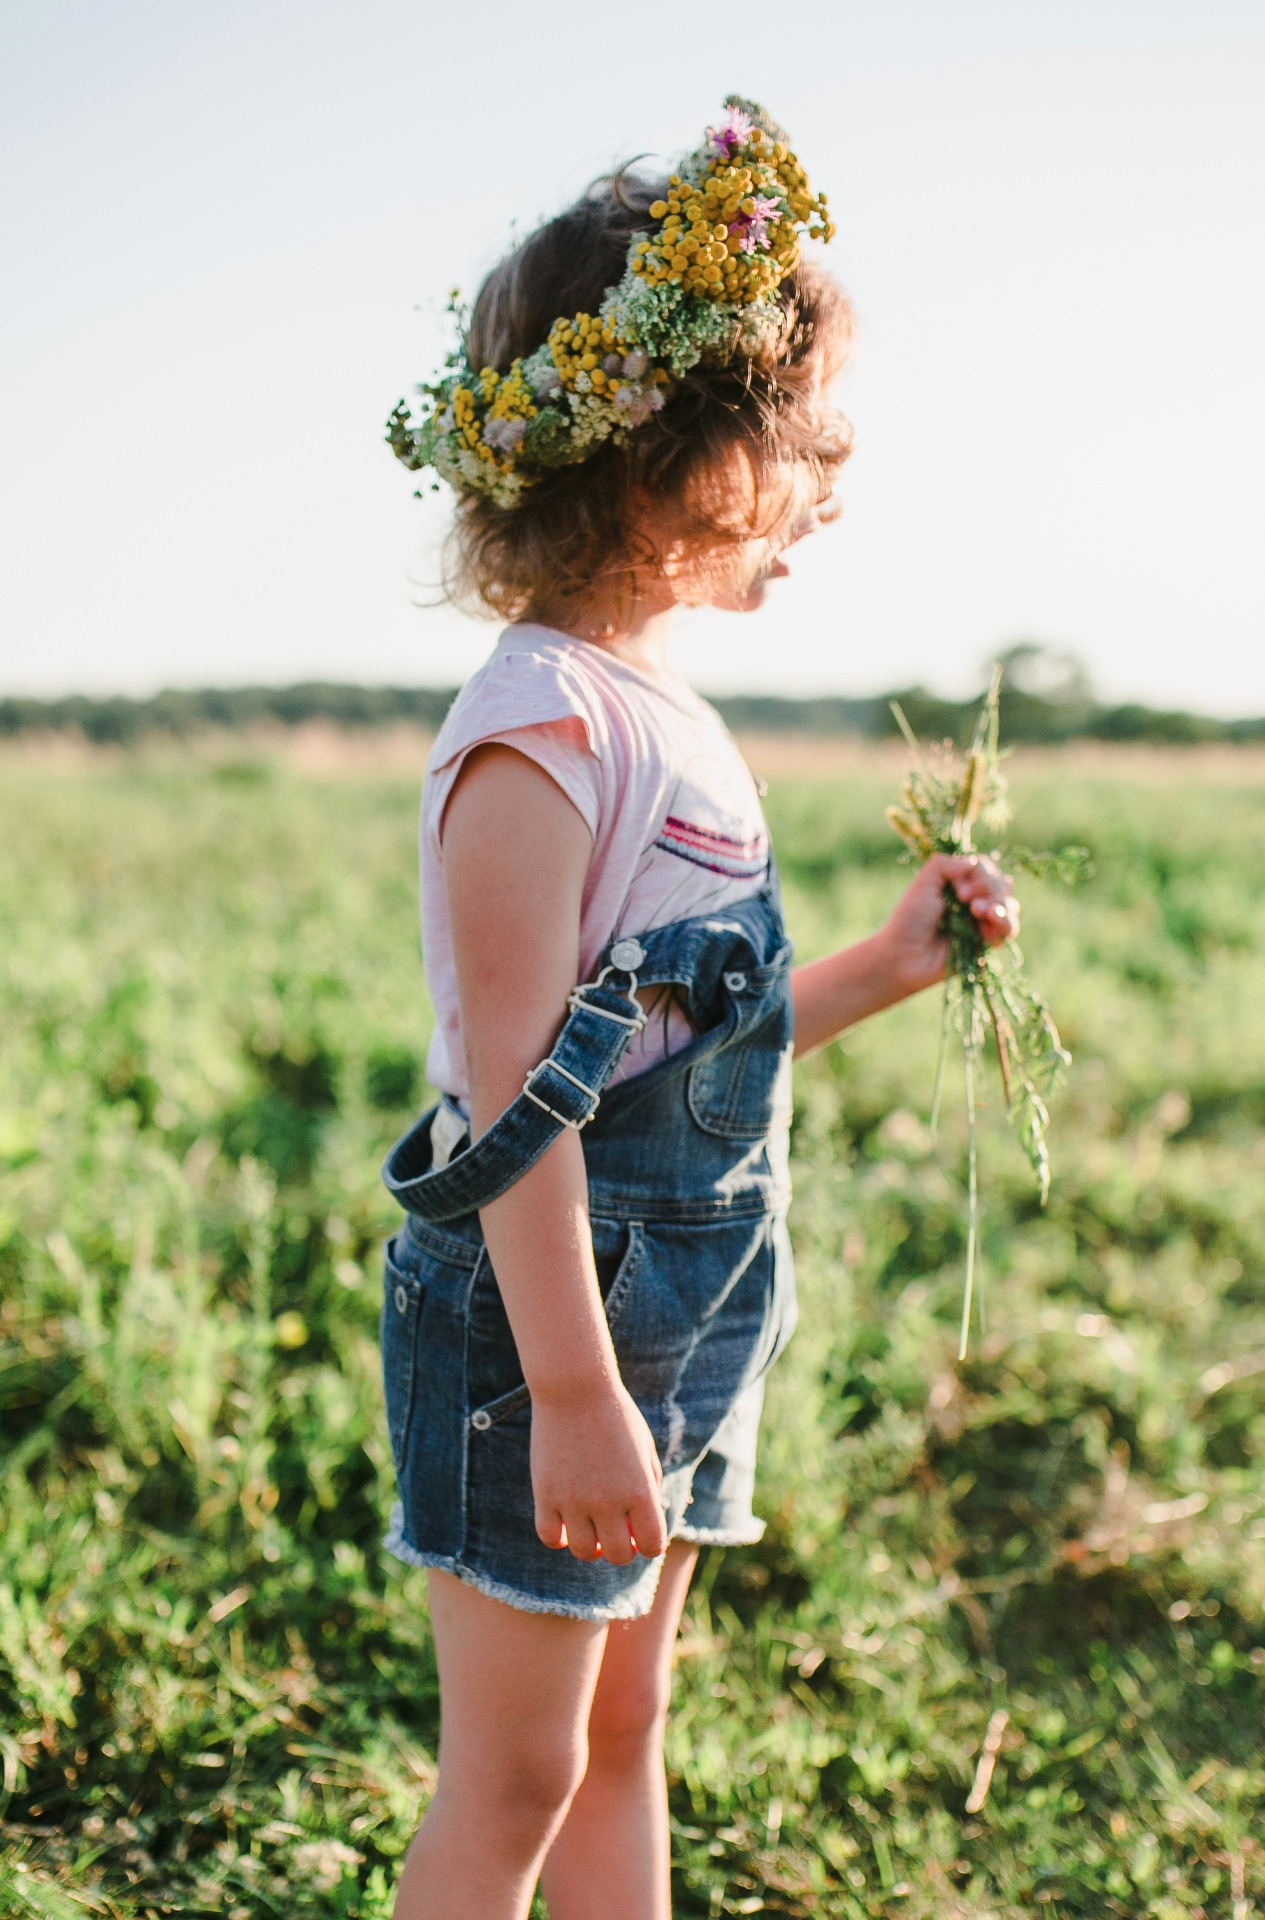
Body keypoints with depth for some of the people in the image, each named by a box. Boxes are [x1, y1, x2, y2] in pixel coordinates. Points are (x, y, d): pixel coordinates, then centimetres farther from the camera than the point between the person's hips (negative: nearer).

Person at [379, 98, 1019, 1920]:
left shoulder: (674, 725, 10)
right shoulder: (540, 727, -19)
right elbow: (516, 1083, -23)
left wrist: (886, 967, 11)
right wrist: (573, 1395, -23)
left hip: (676, 1332, 9)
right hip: (538, 1330, -9)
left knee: (624, 1737, 20)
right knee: (514, 1771, 6)